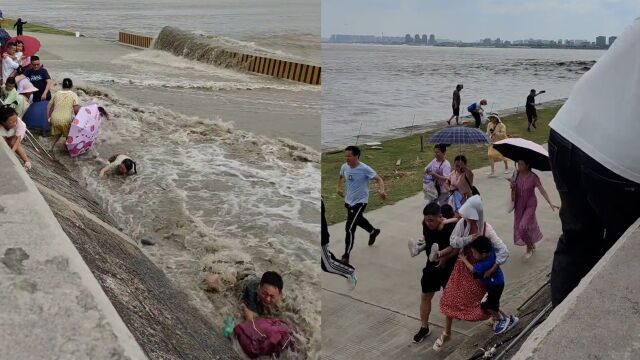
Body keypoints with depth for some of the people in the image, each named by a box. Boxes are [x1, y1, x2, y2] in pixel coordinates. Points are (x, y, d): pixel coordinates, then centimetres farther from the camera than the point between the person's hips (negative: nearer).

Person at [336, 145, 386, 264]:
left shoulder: (364, 169, -24)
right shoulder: (344, 167, -6)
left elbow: (379, 179, -20)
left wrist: (381, 190, -37)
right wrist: (338, 187, 8)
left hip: (360, 201, -7)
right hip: (348, 200, 7)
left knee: (349, 228, -12)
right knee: (358, 220, 29)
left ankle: (346, 255, 1)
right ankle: (373, 231, 59)